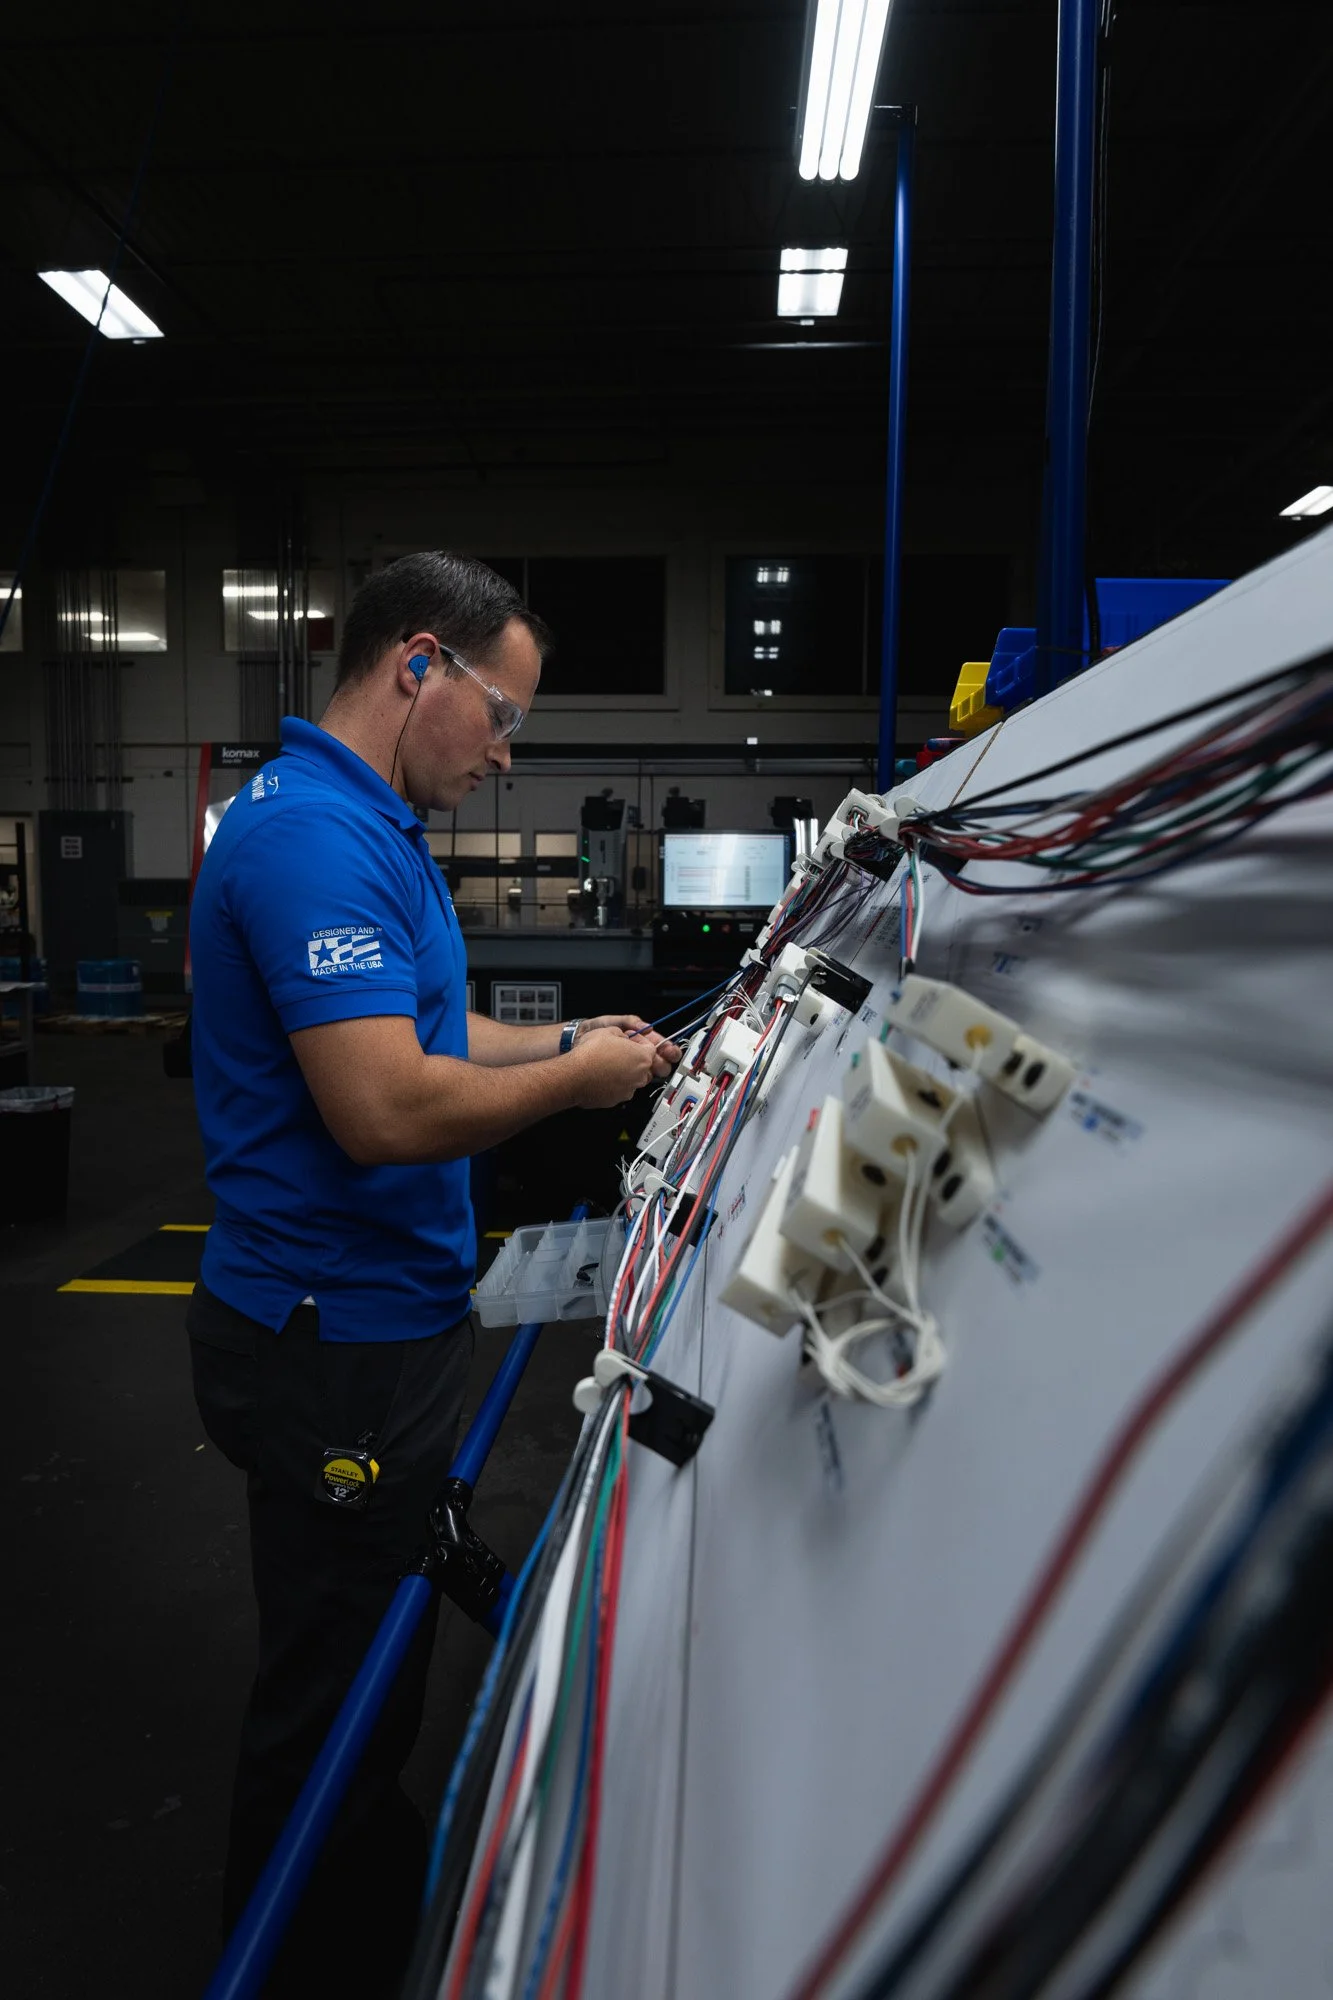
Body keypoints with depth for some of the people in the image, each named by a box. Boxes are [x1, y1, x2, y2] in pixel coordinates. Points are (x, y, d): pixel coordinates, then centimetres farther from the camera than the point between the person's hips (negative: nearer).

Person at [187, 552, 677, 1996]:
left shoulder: (365, 826, 13)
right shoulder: (315, 832, -22)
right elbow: (387, 1106, -30)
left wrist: (565, 1040, 9)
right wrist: (581, 1079, -16)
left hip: (374, 1320, 11)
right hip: (334, 1346, -11)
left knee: (373, 1665, 26)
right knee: (332, 1703, 10)